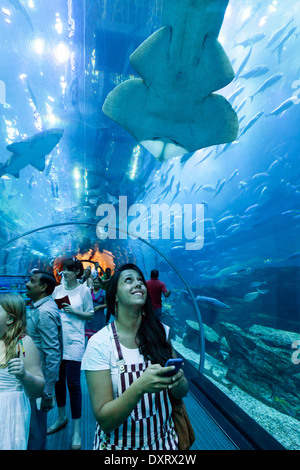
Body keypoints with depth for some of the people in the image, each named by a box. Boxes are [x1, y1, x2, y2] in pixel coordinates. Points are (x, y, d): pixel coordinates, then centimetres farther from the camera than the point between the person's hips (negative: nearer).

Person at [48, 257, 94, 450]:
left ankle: (77, 431, 14)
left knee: (73, 383, -1)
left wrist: (75, 311, -16)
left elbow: (90, 314, 0)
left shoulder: (84, 290, -4)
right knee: (58, 380, 16)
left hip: (74, 342, -4)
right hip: (56, 340, 5)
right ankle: (61, 417, 40)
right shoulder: (57, 289, 7)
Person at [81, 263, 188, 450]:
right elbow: (104, 421, -19)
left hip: (163, 440, 3)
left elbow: (181, 393, -2)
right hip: (119, 444, -2)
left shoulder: (160, 332, -10)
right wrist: (140, 387, -35)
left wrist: (178, 381, -24)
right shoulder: (99, 343, -20)